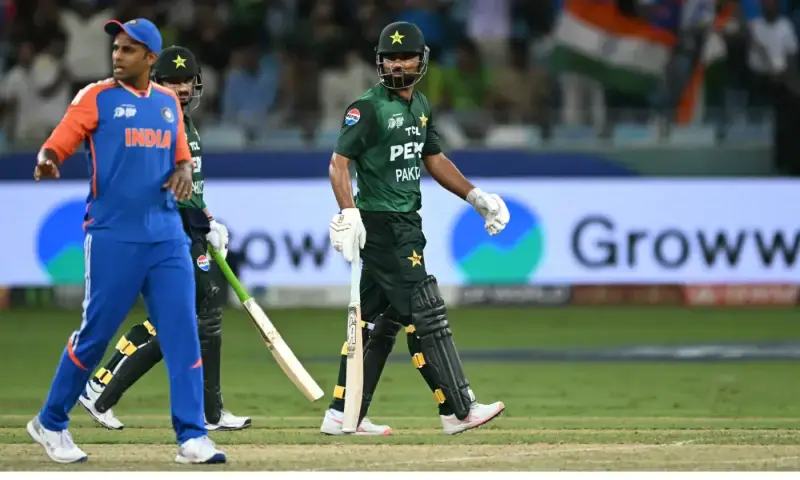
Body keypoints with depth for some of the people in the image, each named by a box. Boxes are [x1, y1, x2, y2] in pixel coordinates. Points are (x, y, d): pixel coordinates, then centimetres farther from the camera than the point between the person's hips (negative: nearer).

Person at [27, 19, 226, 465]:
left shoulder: (169, 101, 13)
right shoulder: (96, 97, -1)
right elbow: (56, 146, -7)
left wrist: (184, 170, -1)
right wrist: (46, 163, -30)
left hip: (167, 238, 4)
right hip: (112, 238, -4)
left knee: (183, 332, -2)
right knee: (95, 334, 1)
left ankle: (192, 437, 0)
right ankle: (51, 424, 18)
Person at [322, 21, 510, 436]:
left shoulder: (420, 106, 14)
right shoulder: (368, 108, -11)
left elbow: (434, 160, 23)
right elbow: (339, 162, -15)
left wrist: (476, 196, 15)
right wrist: (348, 213, -29)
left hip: (408, 223, 9)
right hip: (381, 225, -9)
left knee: (381, 319, 9)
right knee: (425, 313, -10)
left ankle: (343, 415, 13)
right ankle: (458, 411, -9)